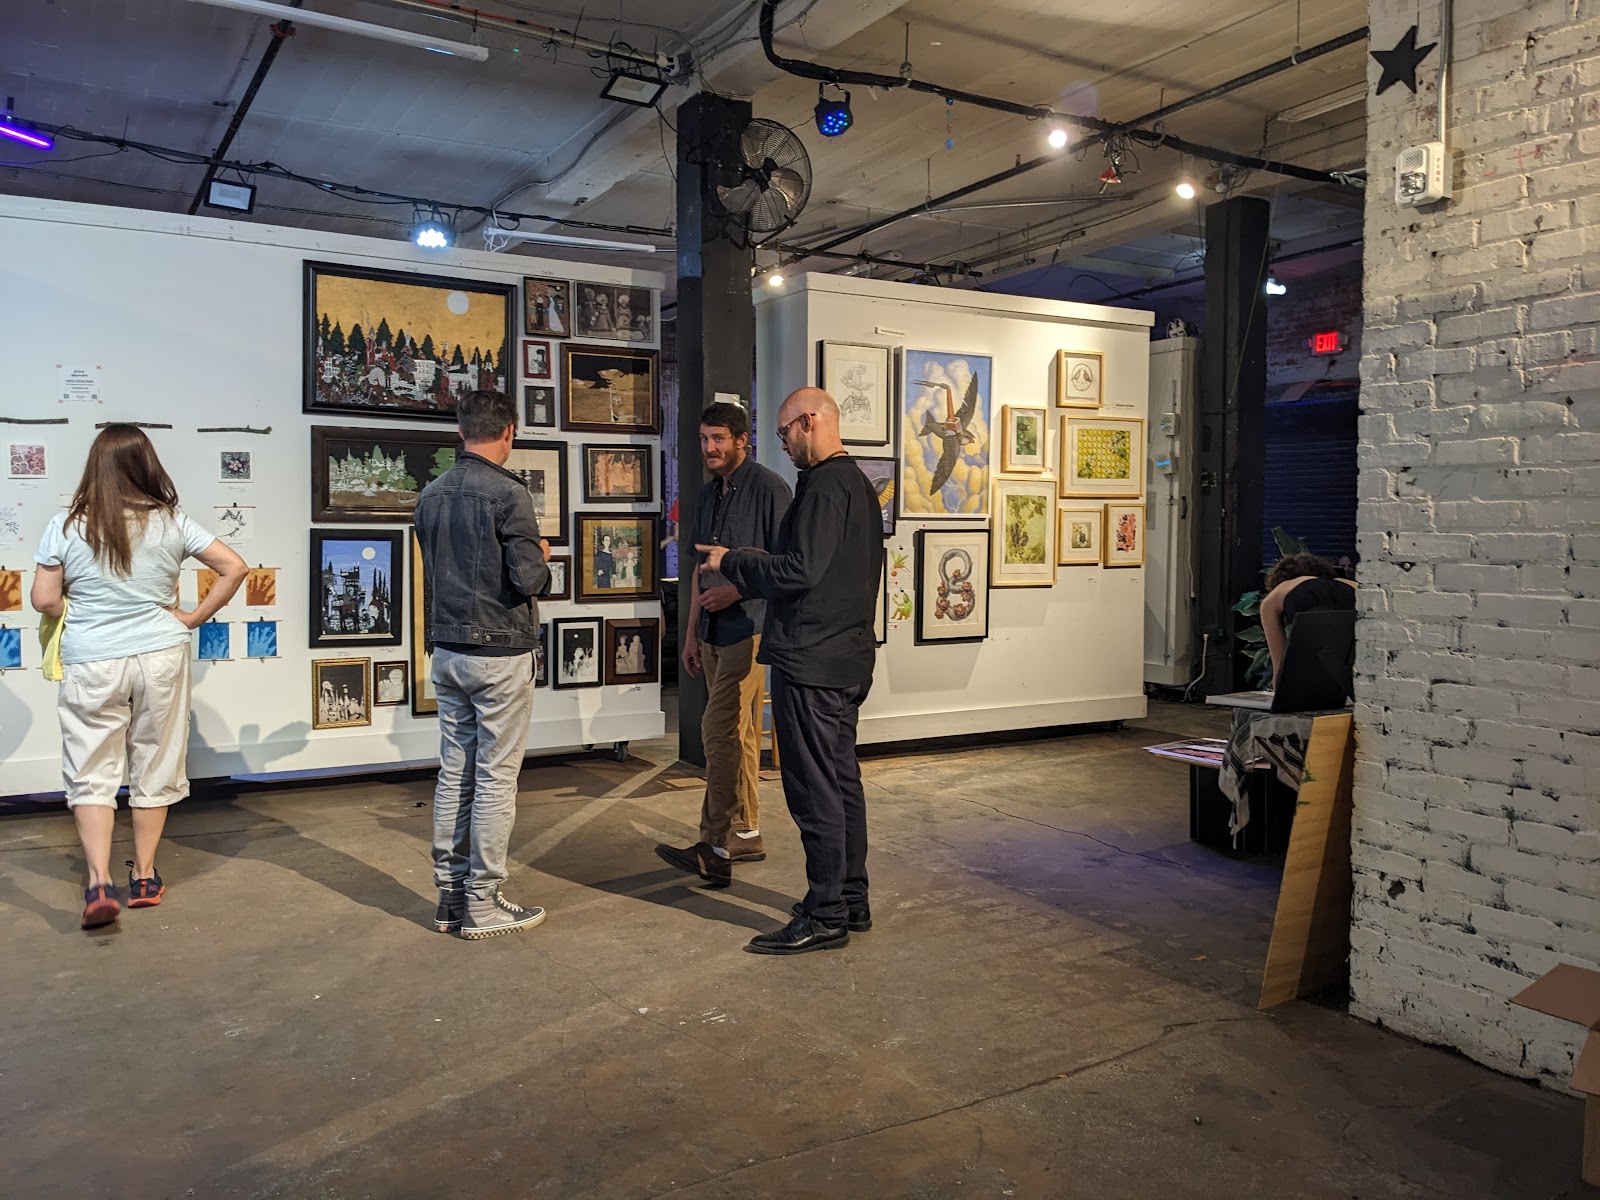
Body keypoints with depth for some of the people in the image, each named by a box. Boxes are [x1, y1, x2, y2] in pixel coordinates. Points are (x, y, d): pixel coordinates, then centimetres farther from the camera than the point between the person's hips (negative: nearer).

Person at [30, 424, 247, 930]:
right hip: (161, 655, 1)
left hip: (91, 664, -1)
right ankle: (144, 877, 22)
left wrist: (82, 611, 14)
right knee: (155, 768, 13)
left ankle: (99, 883, -3)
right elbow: (235, 568, -3)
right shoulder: (171, 521, -3)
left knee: (91, 774, 7)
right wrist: (193, 618, 6)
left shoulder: (66, 527, -6)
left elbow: (44, 600, -6)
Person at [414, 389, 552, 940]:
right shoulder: (507, 493, -15)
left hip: (447, 650, 7)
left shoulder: (432, 495, 8)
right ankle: (482, 905, 8)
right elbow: (528, 579, -19)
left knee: (454, 774, 12)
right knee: (496, 780, 1)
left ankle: (450, 898, 20)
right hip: (500, 652, -7)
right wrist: (542, 558, 3)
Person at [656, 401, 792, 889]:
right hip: (715, 631, 8)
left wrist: (736, 589, -18)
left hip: (749, 627, -8)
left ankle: (717, 846, -9)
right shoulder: (710, 493, 17)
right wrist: (692, 632, 17)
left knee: (719, 731, -13)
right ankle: (746, 835, 19)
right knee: (738, 735, 12)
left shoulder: (768, 488, -7)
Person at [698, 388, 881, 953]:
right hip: (849, 657, 11)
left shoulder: (824, 487, -15)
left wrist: (731, 562, -10)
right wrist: (739, 584, 22)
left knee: (815, 790, -4)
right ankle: (852, 901, 26)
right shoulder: (859, 484, 18)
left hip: (812, 662, -11)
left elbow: (801, 569, -23)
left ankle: (825, 916, 4)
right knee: (843, 781, 16)